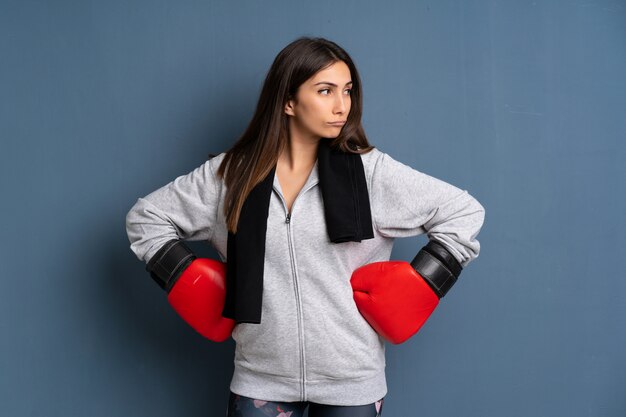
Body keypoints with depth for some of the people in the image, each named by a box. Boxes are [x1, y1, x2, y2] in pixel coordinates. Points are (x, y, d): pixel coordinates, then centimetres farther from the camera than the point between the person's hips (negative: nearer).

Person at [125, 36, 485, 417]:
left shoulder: (371, 171, -7)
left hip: (352, 381, 0)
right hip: (260, 380, 1)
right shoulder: (229, 174, -2)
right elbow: (147, 216, 8)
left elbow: (464, 212, -2)